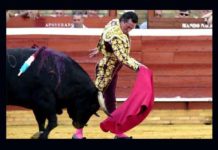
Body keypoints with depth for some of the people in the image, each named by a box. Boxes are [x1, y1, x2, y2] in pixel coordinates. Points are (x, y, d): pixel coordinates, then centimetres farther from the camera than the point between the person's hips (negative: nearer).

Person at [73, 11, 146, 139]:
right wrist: (137, 66, -43)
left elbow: (103, 37, 17)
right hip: (106, 70, -10)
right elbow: (123, 57, -38)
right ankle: (79, 131, -4)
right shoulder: (116, 37, -32)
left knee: (110, 99, 14)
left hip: (112, 69, 10)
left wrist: (99, 49, 32)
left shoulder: (114, 23, -2)